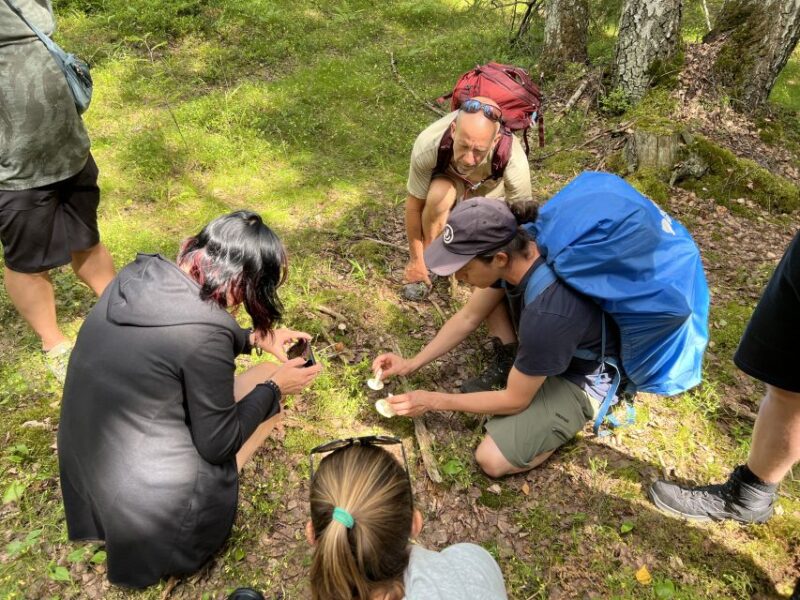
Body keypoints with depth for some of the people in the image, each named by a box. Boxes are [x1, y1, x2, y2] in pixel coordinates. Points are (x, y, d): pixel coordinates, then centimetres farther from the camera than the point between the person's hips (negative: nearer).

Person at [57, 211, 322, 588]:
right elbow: (218, 445, -15)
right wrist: (274, 386, -3)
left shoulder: (140, 274, -6)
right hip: (149, 505, -7)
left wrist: (253, 338, 13)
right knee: (264, 377, 4)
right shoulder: (205, 329, -28)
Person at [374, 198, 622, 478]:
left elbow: (515, 400, -25)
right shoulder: (516, 251, -18)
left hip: (580, 379, -7)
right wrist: (412, 363, -2)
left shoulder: (545, 315, -42)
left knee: (492, 459, -14)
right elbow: (469, 317, -1)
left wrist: (432, 400, -17)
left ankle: (569, 417, 8)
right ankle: (518, 367, 7)